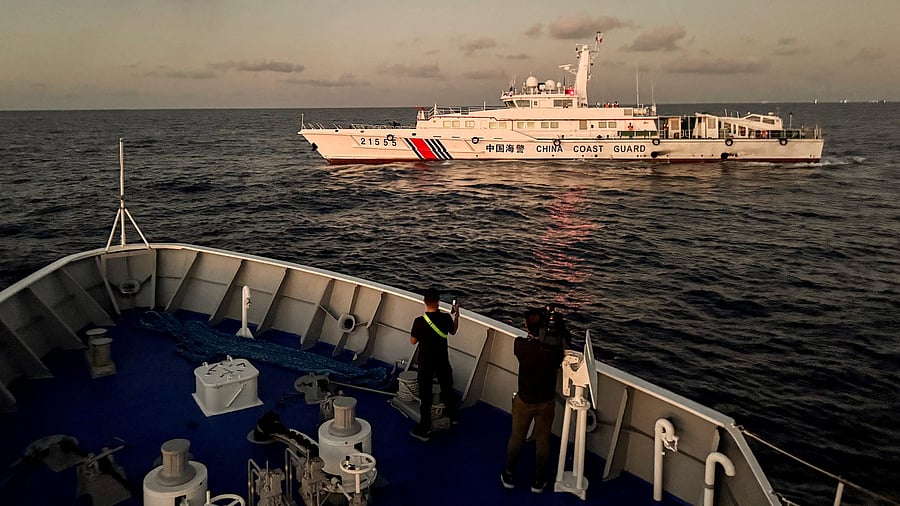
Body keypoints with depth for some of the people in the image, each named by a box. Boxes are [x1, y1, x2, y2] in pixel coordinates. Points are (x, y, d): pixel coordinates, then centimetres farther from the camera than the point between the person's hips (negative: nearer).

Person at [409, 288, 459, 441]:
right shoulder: (446, 318, -14)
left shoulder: (419, 321, -23)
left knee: (425, 394, 7)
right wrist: (456, 315, 16)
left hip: (426, 362, -3)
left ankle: (424, 429, 14)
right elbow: (453, 331, 6)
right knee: (447, 387, 25)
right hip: (442, 360, 3)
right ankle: (453, 415, 45)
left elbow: (413, 341, -7)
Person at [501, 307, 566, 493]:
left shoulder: (520, 345, -25)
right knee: (542, 440, 19)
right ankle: (538, 480, 34)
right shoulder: (555, 351, -25)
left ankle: (509, 475, 37)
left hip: (524, 401, 0)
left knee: (516, 438, 20)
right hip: (546, 403, 0)